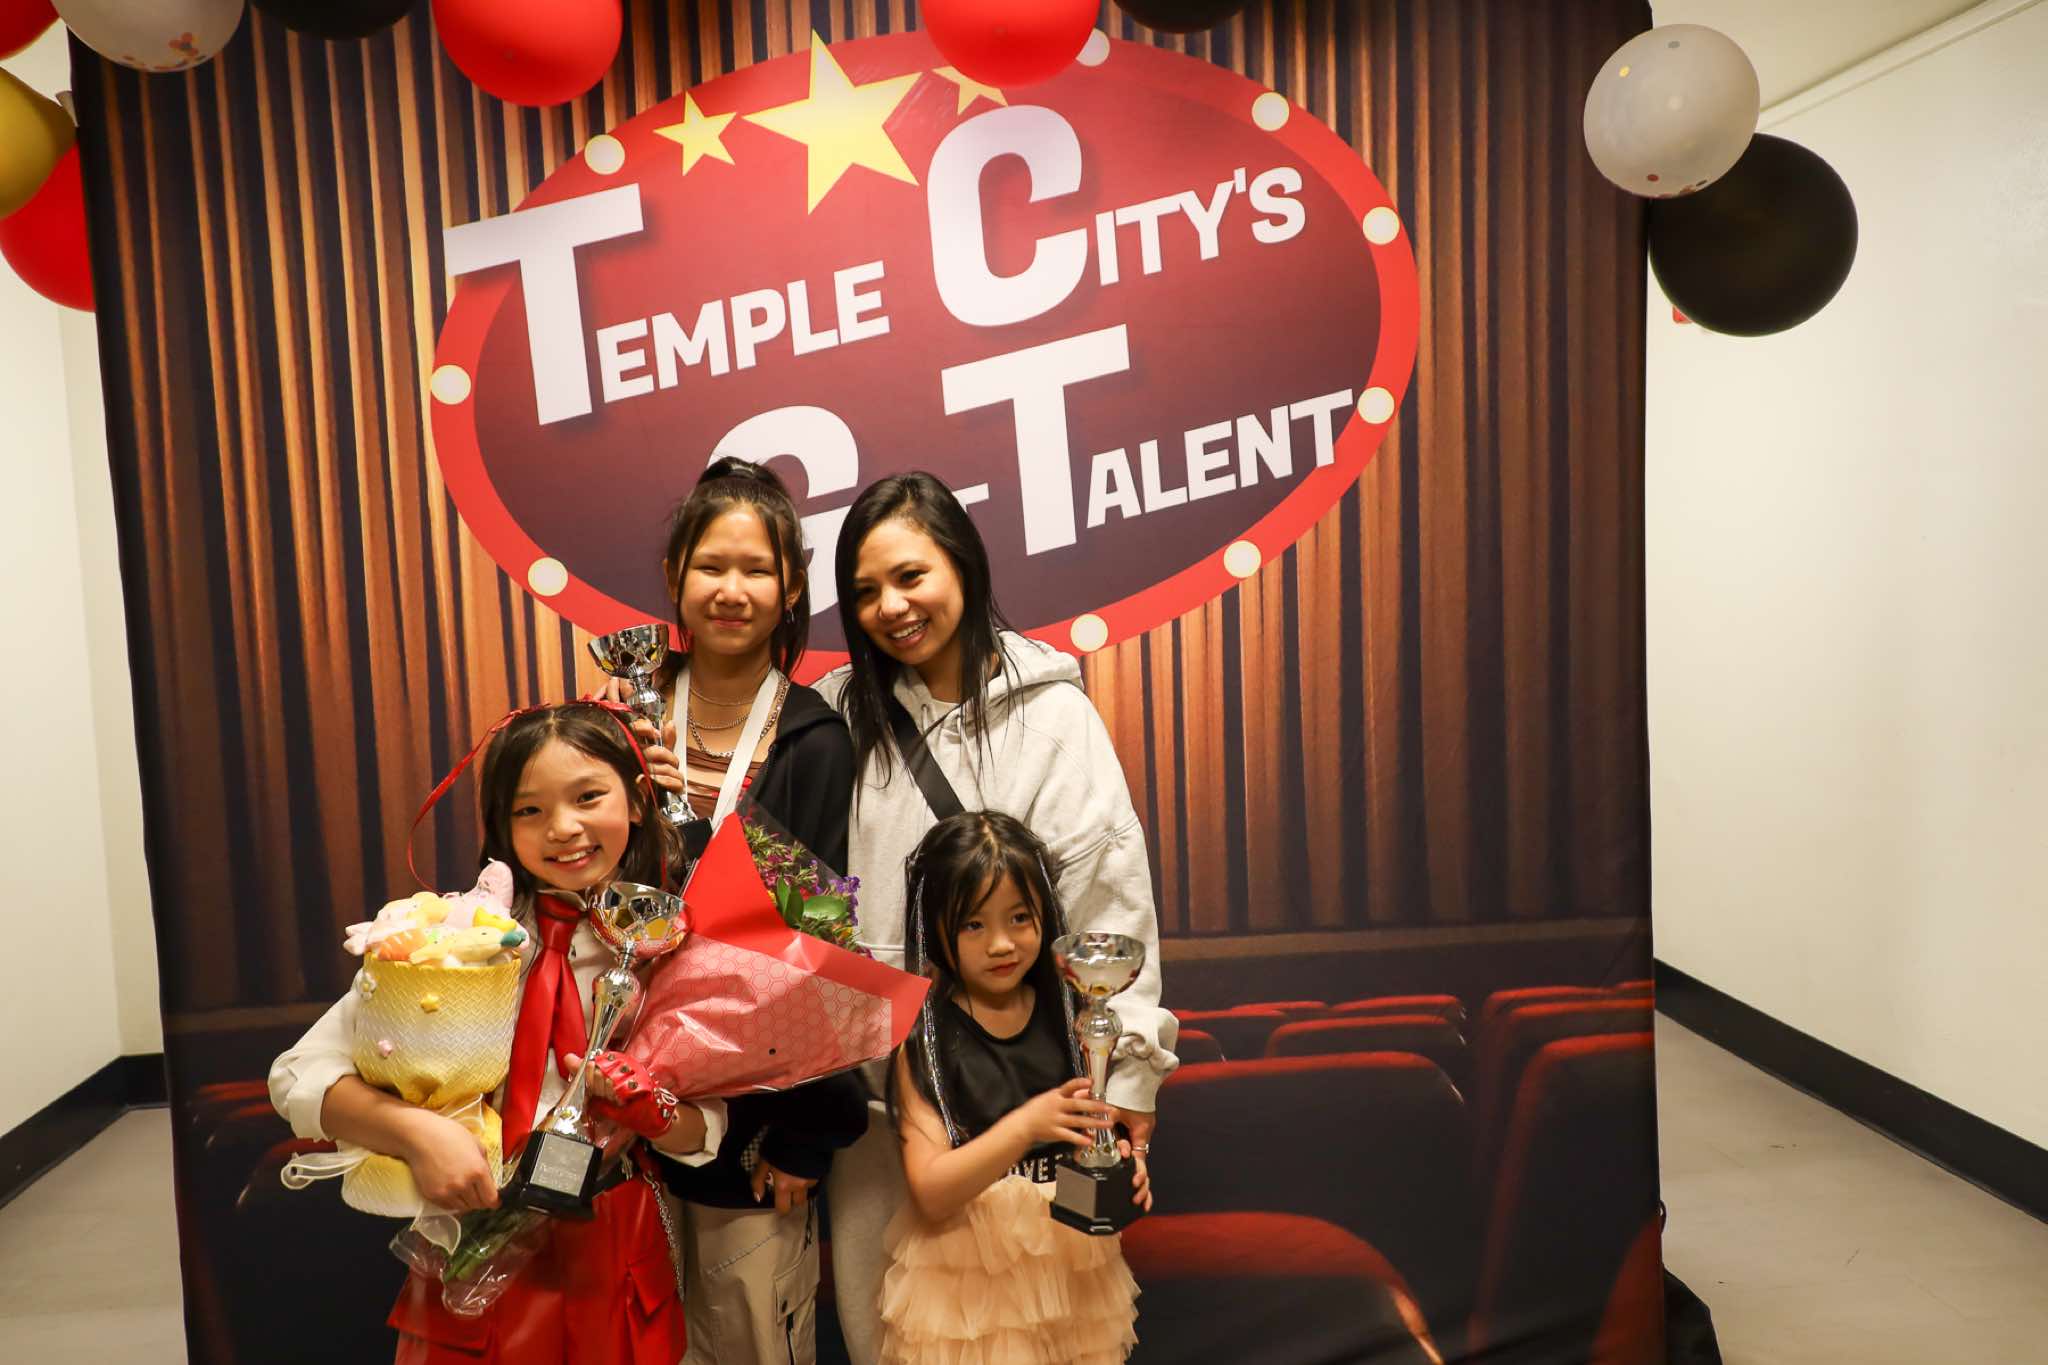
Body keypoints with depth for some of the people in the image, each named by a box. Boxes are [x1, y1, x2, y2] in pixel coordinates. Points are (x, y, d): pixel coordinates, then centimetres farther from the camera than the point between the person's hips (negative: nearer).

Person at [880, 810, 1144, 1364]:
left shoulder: (1071, 1015, -3)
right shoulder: (923, 1037, -14)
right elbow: (931, 1193, -20)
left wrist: (1124, 1163, -12)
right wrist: (1026, 1126, -32)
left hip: (1073, 1268, 4)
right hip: (967, 1283, -4)